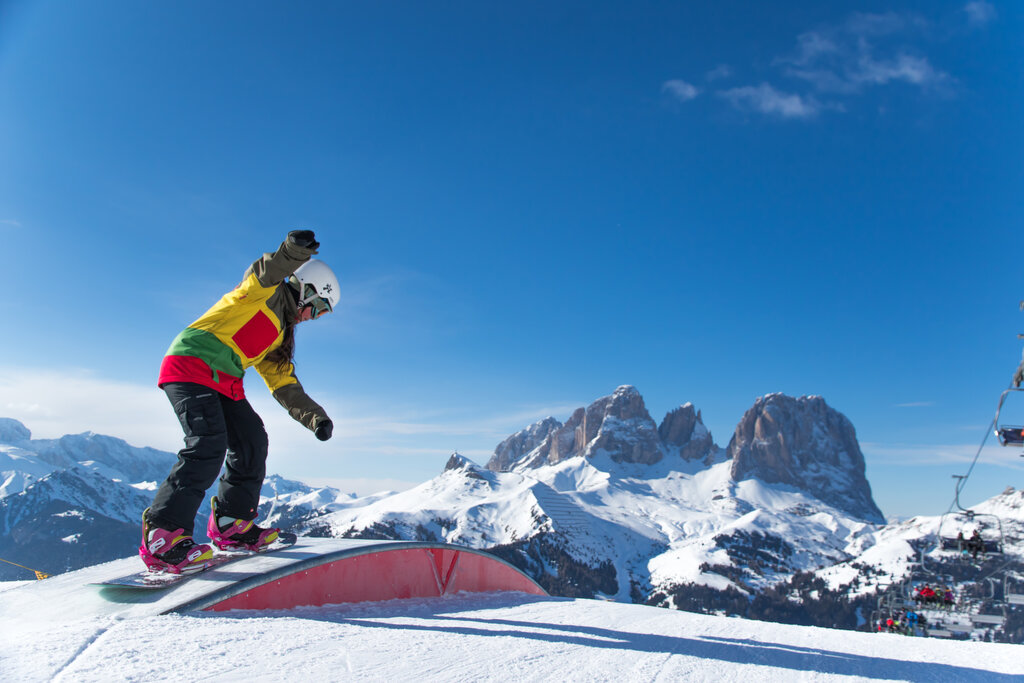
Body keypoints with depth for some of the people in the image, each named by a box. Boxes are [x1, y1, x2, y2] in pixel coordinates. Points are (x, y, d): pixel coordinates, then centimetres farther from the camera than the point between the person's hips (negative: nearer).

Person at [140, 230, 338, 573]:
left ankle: (230, 523, 14)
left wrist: (314, 416, 7)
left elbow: (284, 384, 19)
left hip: (223, 383, 9)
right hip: (192, 363, -9)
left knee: (252, 442, 4)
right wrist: (294, 250, -43)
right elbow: (266, 272, -23)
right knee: (209, 444, -23)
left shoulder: (278, 336, 24)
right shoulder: (268, 294, 2)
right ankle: (161, 535, -21)